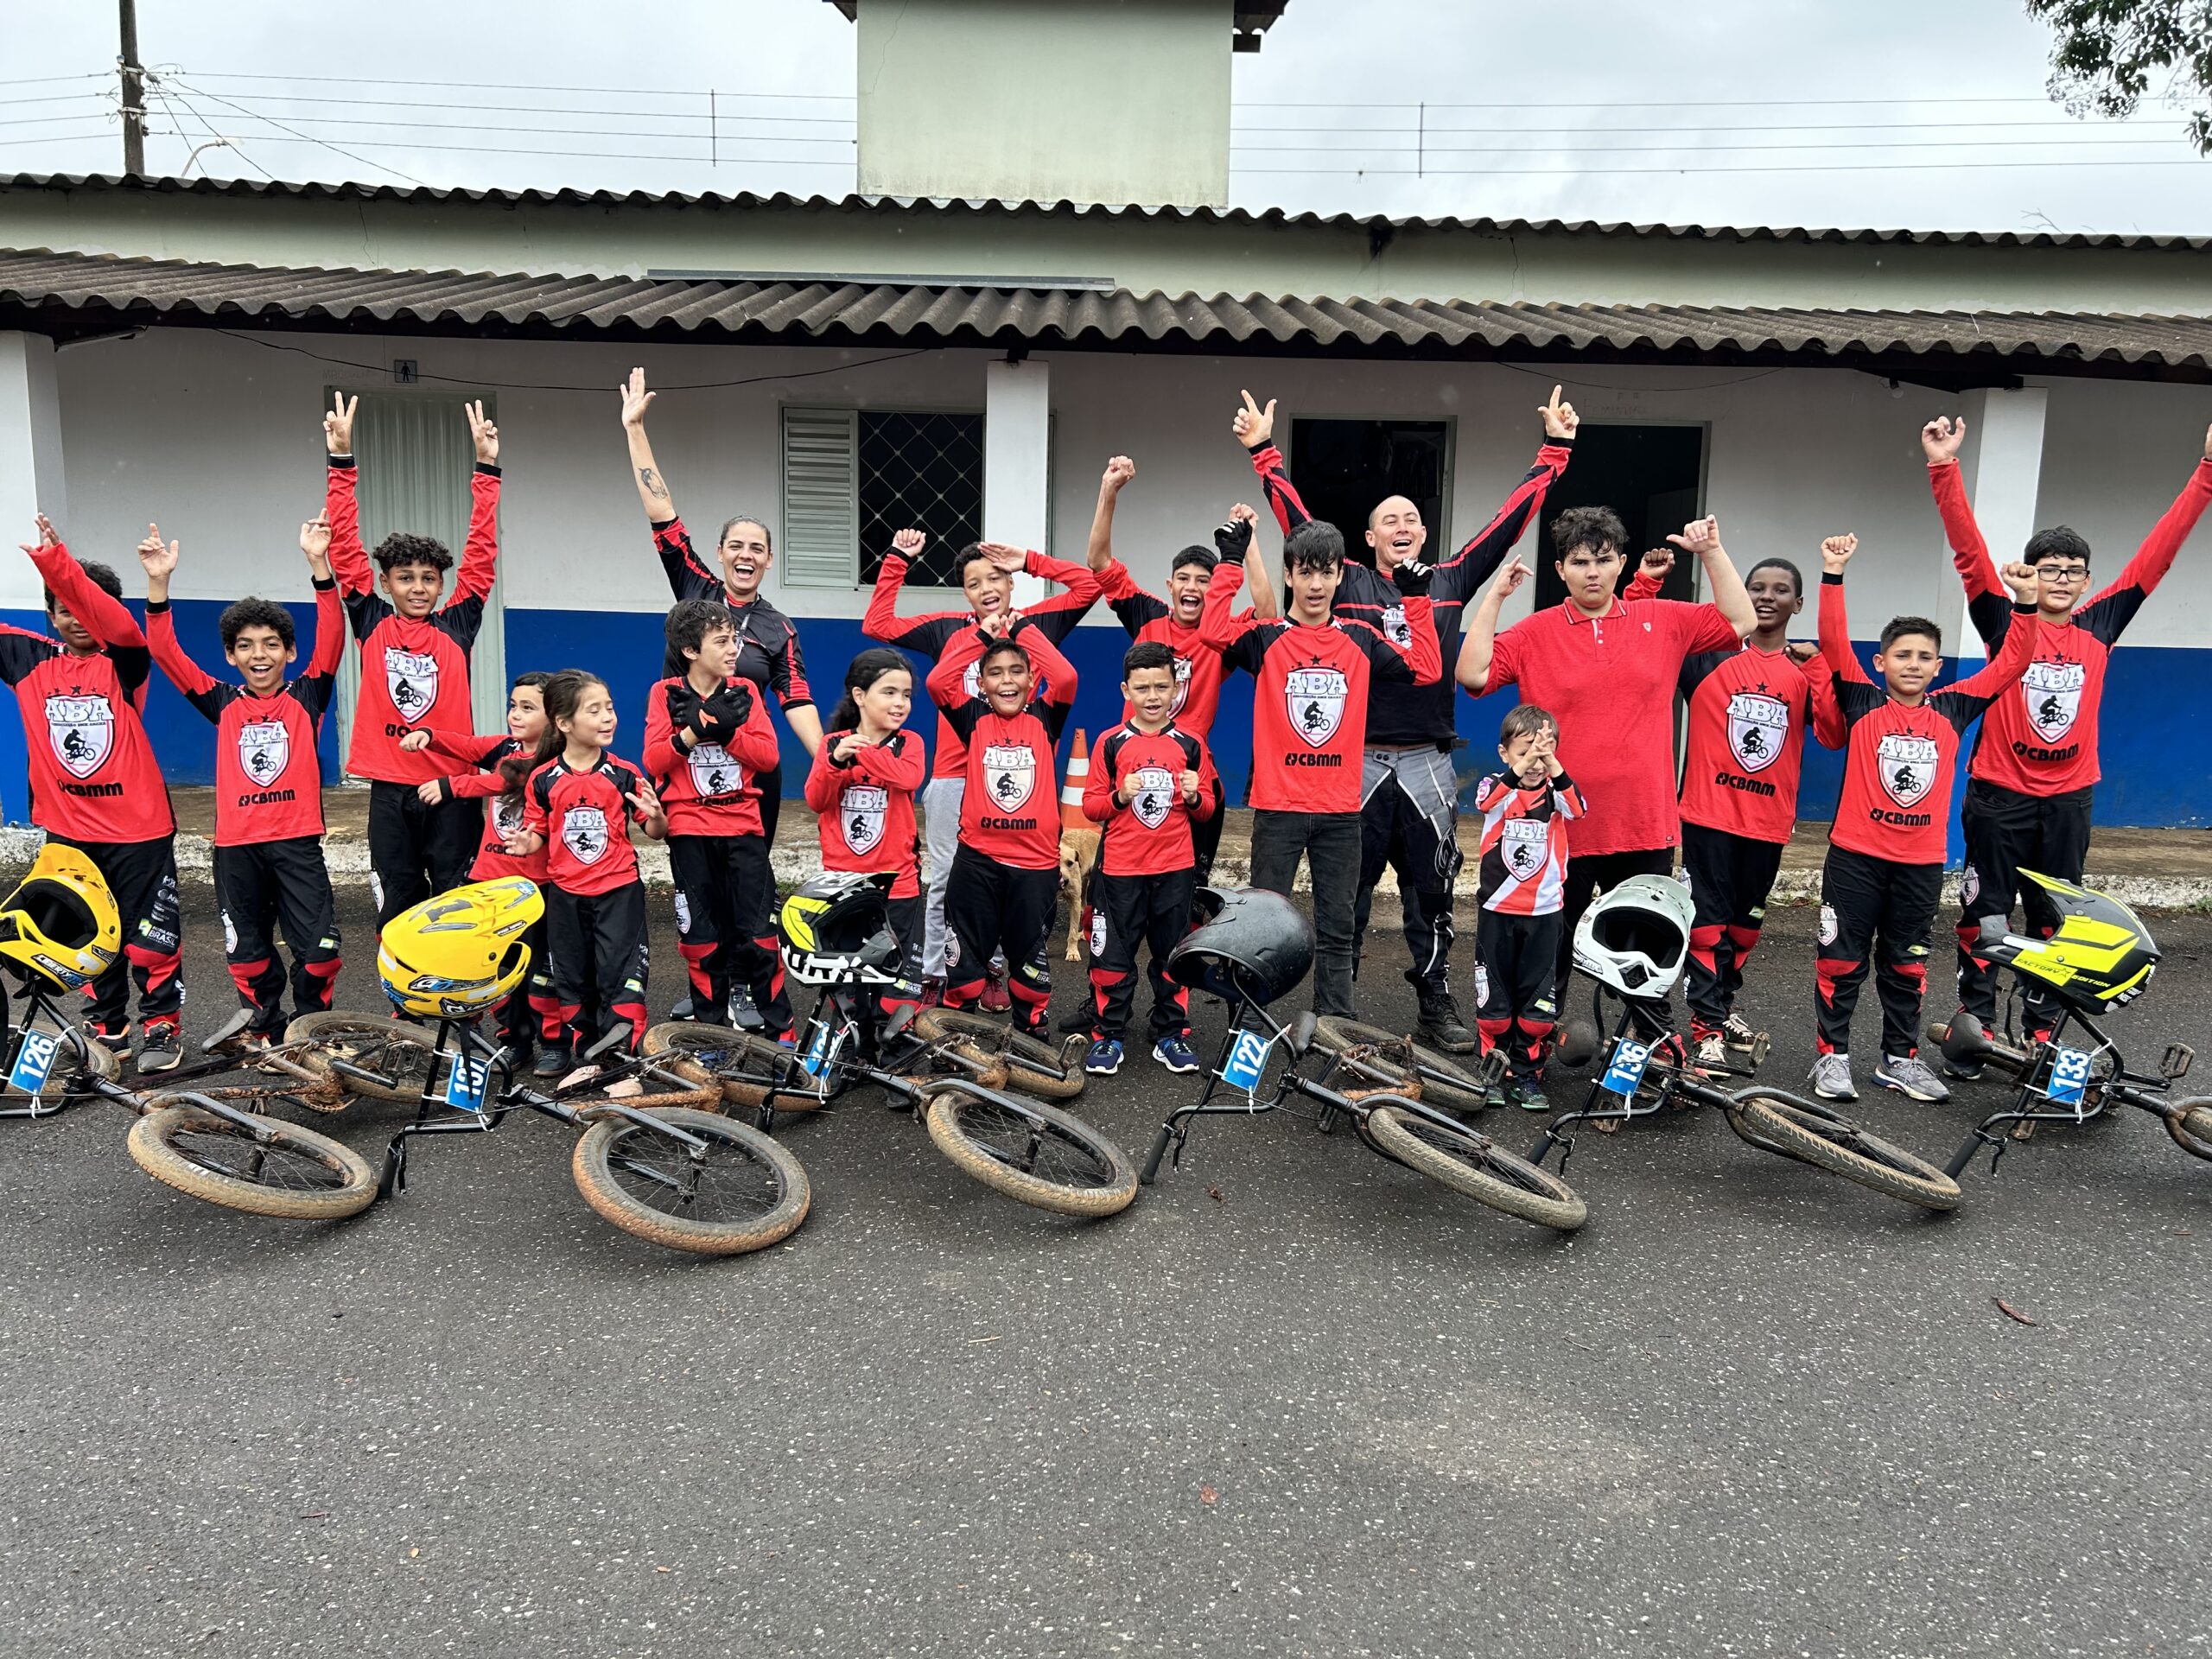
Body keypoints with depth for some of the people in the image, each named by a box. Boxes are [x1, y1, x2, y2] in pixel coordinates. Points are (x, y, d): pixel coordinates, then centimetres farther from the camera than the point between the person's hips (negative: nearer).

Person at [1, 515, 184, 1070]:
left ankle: (160, 1027, 15)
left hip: (137, 826, -4)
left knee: (150, 937, 1)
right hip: (67, 828, 4)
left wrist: (54, 561, -39)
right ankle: (107, 1027, 26)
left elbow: (115, 623, -26)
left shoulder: (122, 662, -6)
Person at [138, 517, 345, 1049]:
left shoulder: (306, 697, 4)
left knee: (318, 946, -6)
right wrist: (159, 583, -12)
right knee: (248, 951, 11)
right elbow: (165, 651, 1)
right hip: (237, 844, 2)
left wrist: (319, 565, -20)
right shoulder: (223, 704, 9)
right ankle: (264, 1025, 30)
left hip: (297, 840, -2)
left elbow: (331, 638, -9)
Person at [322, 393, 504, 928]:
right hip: (389, 787, 1)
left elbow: (482, 552, -1)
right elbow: (346, 548, 0)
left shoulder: (456, 625, 4)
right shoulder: (372, 623, 5)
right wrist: (341, 460, -7)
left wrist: (486, 467, -7)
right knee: (397, 905, 10)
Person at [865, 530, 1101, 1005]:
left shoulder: (1032, 624, 7)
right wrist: (897, 561, 5)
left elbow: (1088, 585, 2)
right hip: (952, 774, 0)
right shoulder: (948, 628, 8)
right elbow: (877, 624, 6)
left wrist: (1028, 561, 1)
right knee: (942, 879, 5)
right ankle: (932, 976, 13)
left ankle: (994, 971, 19)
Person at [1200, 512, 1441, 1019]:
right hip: (1278, 806, -3)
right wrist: (1231, 562, -17)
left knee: (1338, 928, 10)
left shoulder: (1360, 640, 8)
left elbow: (1425, 668, 8)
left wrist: (1417, 599, 6)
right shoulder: (1265, 637, -2)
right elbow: (1213, 632, -20)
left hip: (1340, 809, 3)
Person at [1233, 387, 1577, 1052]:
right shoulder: (1348, 583, 5)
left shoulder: (1451, 581, 9)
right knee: (1347, 893, 6)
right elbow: (1297, 520, 2)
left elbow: (1511, 519, 10)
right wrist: (1264, 453, -3)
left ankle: (1437, 1005, 19)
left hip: (1429, 765, 1)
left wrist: (1554, 450, 10)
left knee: (1431, 892, 9)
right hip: (1358, 762, -1)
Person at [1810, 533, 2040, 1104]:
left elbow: (2010, 663, 5)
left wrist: (2024, 604, -6)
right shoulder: (1862, 703, -3)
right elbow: (1833, 641, -12)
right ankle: (1832, 1055, 13)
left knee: (1907, 966, 13)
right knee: (1842, 959, 3)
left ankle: (1900, 1058, 24)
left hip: (1922, 863, 3)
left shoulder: (1952, 710, 6)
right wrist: (1833, 575, -21)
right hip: (1854, 857, -3)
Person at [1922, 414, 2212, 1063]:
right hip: (1999, 795, -3)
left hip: (2069, 800, 4)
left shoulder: (2100, 627, 6)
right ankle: (1974, 1028, 10)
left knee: (2054, 921, 11)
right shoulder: (2005, 623, -3)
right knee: (1985, 916, 2)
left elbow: (2158, 552, 6)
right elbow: (1969, 549, -12)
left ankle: (2041, 1034, 19)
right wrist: (1944, 468, -21)